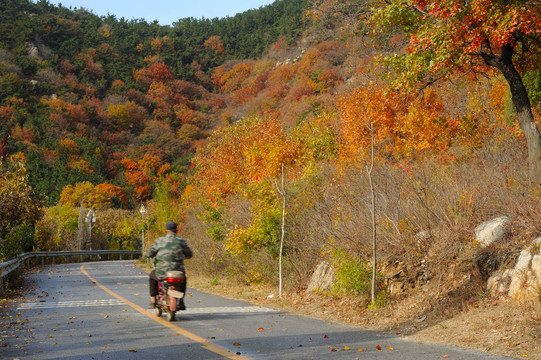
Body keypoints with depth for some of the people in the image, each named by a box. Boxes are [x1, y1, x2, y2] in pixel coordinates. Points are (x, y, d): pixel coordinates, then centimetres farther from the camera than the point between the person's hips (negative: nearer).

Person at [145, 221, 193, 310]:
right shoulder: (181, 241, 3)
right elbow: (189, 254, 15)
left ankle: (153, 300, 29)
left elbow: (149, 254, 3)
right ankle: (181, 301, 28)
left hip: (162, 273, -1)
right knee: (183, 278, 37)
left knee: (152, 276, 33)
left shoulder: (159, 241, -1)